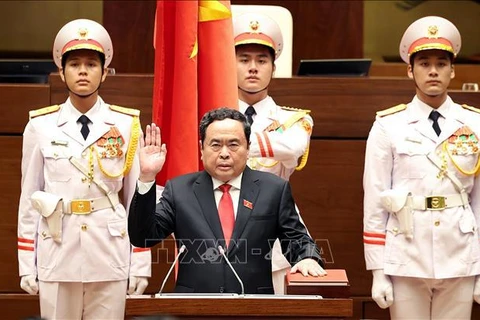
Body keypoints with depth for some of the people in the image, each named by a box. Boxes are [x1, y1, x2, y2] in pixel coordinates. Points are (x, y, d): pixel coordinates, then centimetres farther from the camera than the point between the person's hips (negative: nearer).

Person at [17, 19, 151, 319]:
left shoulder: (127, 126, 2)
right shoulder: (40, 126, 3)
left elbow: (137, 198, 3)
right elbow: (29, 197, 5)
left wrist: (141, 264, 1)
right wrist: (26, 265, 3)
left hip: (109, 257, 0)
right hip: (57, 255, 0)